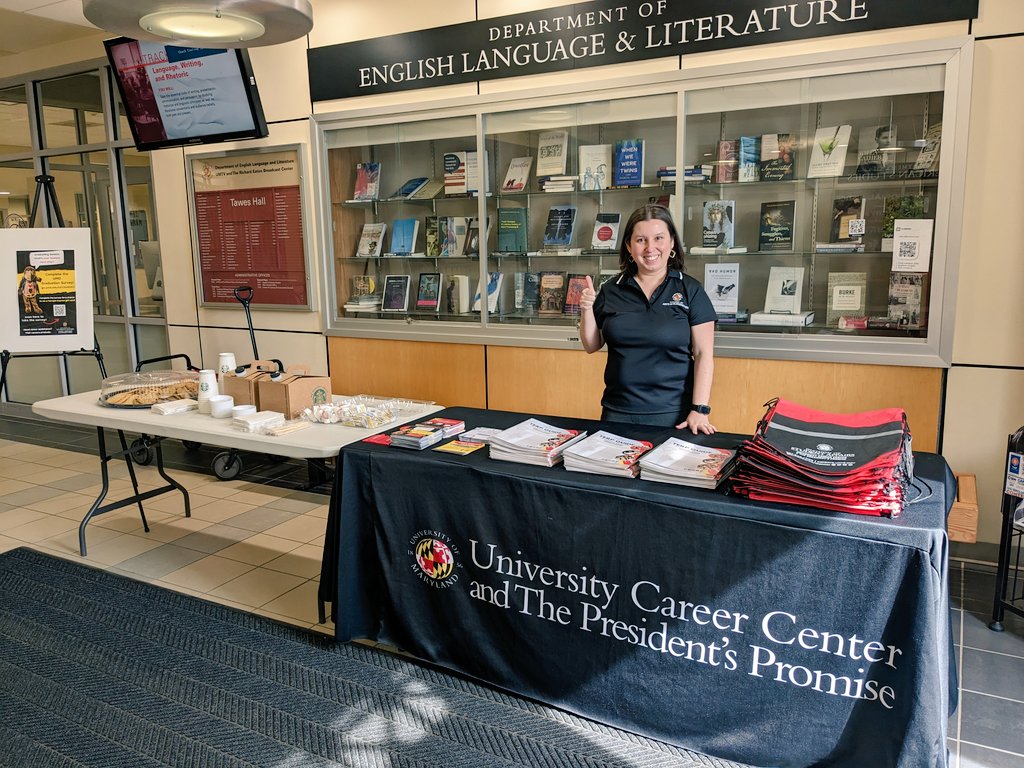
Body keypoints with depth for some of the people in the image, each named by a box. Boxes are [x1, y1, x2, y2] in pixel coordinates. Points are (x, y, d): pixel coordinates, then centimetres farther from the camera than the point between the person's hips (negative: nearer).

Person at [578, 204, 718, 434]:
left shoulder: (690, 290, -3)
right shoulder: (611, 290, 4)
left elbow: (703, 354, -5)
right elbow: (592, 346, 10)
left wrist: (699, 410, -13)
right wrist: (587, 310, -6)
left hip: (673, 414, -2)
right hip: (617, 412, 3)